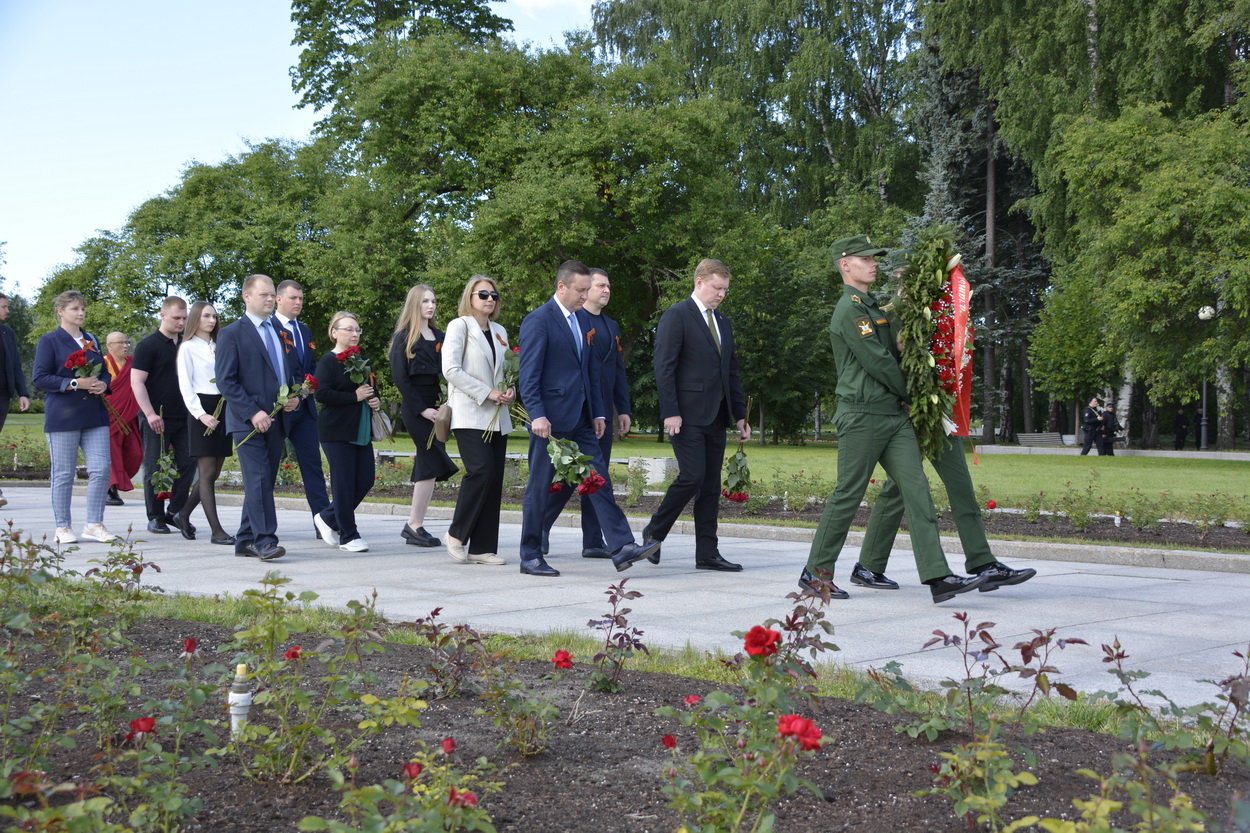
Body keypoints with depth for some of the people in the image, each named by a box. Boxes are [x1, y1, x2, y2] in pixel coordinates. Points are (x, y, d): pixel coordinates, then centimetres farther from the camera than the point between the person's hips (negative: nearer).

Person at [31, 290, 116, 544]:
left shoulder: (92, 340, 17)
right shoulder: (49, 341, -1)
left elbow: (105, 371, 23)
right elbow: (39, 377, -8)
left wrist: (103, 384, -1)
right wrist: (76, 383, -16)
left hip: (94, 415, 5)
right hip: (63, 416, -5)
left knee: (101, 470, -4)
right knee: (64, 474, 1)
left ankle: (94, 525, 5)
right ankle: (63, 528, 10)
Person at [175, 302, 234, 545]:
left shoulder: (219, 347, 17)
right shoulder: (188, 348, 0)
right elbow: (185, 386, -6)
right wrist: (200, 414, -17)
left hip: (222, 410, 6)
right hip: (202, 410, -6)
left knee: (213, 472, 9)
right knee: (208, 472, -7)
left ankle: (184, 515, 25)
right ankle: (216, 530, -8)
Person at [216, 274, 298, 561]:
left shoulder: (280, 332, 18)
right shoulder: (231, 334, -2)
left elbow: (291, 373, 26)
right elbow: (226, 381, -9)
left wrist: (295, 397, 4)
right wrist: (253, 413, -18)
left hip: (276, 420, 6)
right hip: (248, 422, -6)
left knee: (263, 482, 7)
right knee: (258, 480, -14)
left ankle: (246, 541, 14)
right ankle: (264, 540, -15)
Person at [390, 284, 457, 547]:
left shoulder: (439, 337, 15)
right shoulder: (404, 337, -2)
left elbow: (446, 372, 14)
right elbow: (399, 377, -8)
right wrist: (421, 409, -14)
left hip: (435, 406, 6)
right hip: (415, 406, -6)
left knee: (428, 464, 3)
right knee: (433, 461, -13)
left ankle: (415, 526, 8)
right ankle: (415, 524, -7)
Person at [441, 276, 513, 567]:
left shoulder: (500, 332, 18)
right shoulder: (459, 326, 0)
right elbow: (451, 369, -10)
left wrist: (511, 391, 2)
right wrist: (487, 393, -14)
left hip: (497, 417, 6)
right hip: (469, 414, -6)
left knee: (494, 480, 1)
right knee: (481, 471, -19)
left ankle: (482, 548, 5)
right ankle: (457, 534, -3)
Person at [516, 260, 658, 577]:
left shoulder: (583, 320, 15)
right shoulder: (538, 321, -9)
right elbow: (529, 373, -14)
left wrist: (598, 412, 13)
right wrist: (537, 415, -22)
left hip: (580, 419, 7)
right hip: (551, 419, -7)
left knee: (600, 480, 1)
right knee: (540, 487, 1)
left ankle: (622, 548, -1)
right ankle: (530, 556, 10)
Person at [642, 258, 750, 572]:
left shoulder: (722, 322, 19)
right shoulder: (677, 316, -5)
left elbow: (731, 371, 22)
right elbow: (664, 367, -11)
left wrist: (740, 415, 15)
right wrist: (670, 412, -18)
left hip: (716, 417, 8)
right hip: (687, 416, -8)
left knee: (711, 487, 6)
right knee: (692, 477, -14)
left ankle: (707, 554, 9)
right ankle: (654, 532, 6)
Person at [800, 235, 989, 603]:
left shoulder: (874, 307, 21)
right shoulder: (850, 310, -10)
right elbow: (877, 362, -13)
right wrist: (909, 395, -2)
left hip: (894, 415, 9)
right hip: (862, 416, -9)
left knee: (916, 489, -3)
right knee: (848, 496, -1)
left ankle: (937, 577, -10)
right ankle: (816, 572, 13)